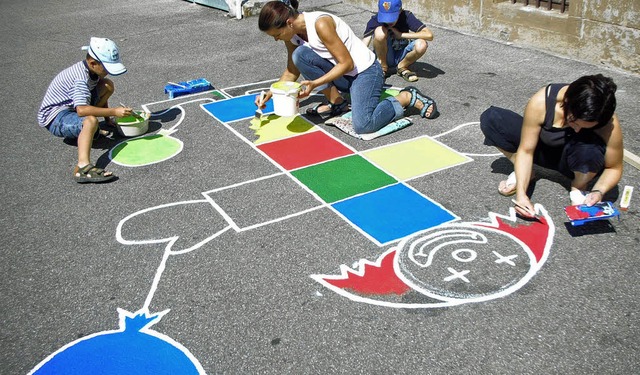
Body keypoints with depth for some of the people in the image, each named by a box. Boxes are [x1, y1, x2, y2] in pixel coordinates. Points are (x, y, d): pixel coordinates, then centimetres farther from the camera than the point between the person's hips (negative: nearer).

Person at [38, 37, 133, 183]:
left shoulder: (92, 70, 1)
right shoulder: (81, 78, -28)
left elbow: (101, 92, 19)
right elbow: (81, 109, -42)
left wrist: (107, 118, 13)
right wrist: (113, 112, -41)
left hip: (72, 108, 10)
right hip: (55, 117, -9)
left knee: (108, 85, 4)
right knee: (90, 121, -41)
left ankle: (86, 127, 6)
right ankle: (83, 167, -58)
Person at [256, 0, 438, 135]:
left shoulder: (320, 24, -27)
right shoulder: (292, 35, -3)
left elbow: (347, 64, -24)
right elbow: (292, 71, 10)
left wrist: (315, 83, -29)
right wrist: (271, 93, -1)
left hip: (365, 70, -7)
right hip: (341, 73, 7)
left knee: (363, 126, -26)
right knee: (299, 55, -16)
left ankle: (408, 97, -3)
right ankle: (336, 102, 0)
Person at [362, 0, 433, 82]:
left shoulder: (406, 16, -17)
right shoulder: (375, 19, -20)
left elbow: (429, 35, -28)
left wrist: (401, 35, -27)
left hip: (401, 56, 1)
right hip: (384, 57, -1)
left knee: (421, 45, -31)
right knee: (380, 31, -31)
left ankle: (402, 67, -1)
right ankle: (383, 67, -7)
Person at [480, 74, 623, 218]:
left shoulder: (609, 124, -32)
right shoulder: (541, 102, -32)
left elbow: (614, 168, -16)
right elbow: (525, 150, -25)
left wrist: (598, 191, -35)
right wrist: (521, 193, -35)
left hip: (578, 160, -1)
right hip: (545, 151, 2)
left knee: (589, 150, -41)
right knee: (491, 118, -19)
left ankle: (578, 188, -7)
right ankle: (523, 173, -4)